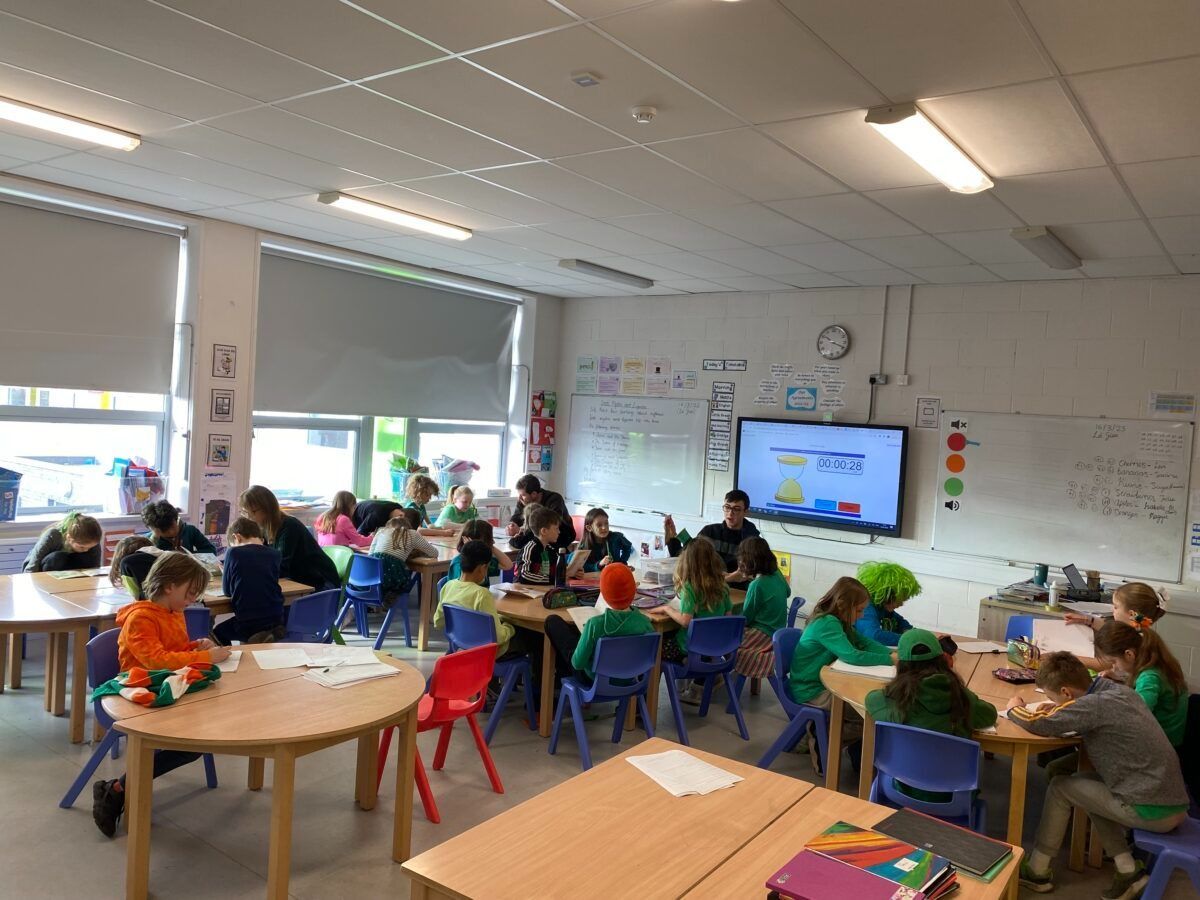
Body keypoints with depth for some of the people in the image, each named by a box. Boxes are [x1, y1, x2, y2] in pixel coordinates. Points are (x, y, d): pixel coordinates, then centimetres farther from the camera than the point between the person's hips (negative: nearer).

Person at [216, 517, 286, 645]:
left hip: (247, 624, -3)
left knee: (218, 634, 27)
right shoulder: (275, 554, 2)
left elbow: (227, 591, 2)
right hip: (276, 619, 3)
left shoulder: (233, 552, -7)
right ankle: (271, 634, 13)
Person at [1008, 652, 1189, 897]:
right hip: (1175, 802, 8)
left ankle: (1037, 871, 17)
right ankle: (1128, 871, 17)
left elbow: (1035, 723, -19)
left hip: (1154, 812, -8)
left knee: (1060, 788, 5)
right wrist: (1058, 709, 9)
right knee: (1087, 783, 22)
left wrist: (1015, 708, 1)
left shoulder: (1094, 704, -20)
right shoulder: (1121, 690, 4)